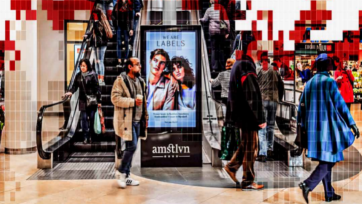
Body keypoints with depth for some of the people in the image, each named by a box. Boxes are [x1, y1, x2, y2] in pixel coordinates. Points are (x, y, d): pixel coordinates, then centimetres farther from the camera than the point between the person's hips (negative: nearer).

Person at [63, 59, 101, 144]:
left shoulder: (93, 75, -5)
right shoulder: (78, 76, 7)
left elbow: (97, 88, -5)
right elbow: (75, 86, 5)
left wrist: (99, 101, -8)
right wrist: (70, 92, -18)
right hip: (83, 101, 3)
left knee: (92, 118, 2)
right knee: (84, 118, 0)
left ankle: (91, 136, 13)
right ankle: (86, 137, 4)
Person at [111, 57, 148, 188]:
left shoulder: (140, 81, 16)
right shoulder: (121, 80, -8)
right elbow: (115, 98, -18)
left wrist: (145, 117, 19)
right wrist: (133, 102, -19)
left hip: (137, 120, 8)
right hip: (126, 120, -8)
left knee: (131, 148, 10)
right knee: (131, 146, -13)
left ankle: (126, 176, 18)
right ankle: (121, 172, 3)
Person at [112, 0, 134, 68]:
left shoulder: (129, 6, 1)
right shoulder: (117, 6, 6)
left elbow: (131, 18, -1)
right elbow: (113, 15, 16)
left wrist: (131, 29, -6)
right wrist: (116, 21, -2)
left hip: (126, 27, -1)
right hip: (119, 27, 1)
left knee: (126, 43, 0)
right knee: (119, 44, -2)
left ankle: (125, 61, 6)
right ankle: (119, 62, -2)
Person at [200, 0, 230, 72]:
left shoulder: (209, 10, 0)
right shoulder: (222, 9, 5)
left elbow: (205, 20, 3)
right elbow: (226, 20, 3)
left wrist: (200, 19, 25)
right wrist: (227, 31, 7)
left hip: (213, 31, -2)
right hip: (221, 31, 2)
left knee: (214, 49, 1)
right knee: (221, 49, 8)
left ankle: (214, 67, -5)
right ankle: (221, 65, 7)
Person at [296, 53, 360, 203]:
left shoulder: (309, 83, 8)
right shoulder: (330, 82, -10)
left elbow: (302, 107, 10)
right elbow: (341, 105, -10)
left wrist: (301, 127, 17)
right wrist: (352, 125, -4)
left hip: (313, 127, 6)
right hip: (327, 127, -6)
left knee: (325, 160, 15)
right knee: (327, 161, -1)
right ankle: (308, 184, -19)